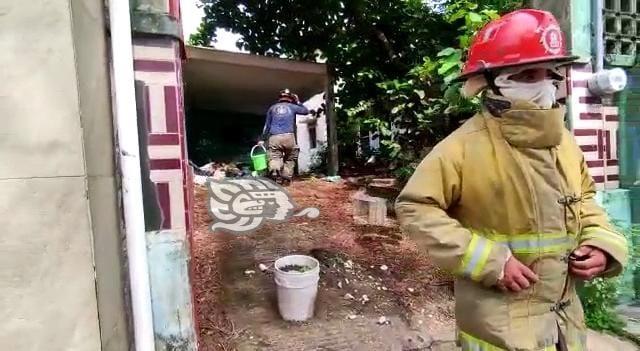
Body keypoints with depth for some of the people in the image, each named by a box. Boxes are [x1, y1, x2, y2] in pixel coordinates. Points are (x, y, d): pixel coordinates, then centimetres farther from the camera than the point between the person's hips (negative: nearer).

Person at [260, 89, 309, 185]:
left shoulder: (272, 108, 21)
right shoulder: (292, 106, 17)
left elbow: (267, 125, 21)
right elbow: (306, 111, 32)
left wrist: (263, 139, 25)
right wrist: (298, 102, 40)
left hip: (274, 137, 1)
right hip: (289, 137, -1)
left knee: (274, 158, -9)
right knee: (289, 159, 12)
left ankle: (275, 172, -38)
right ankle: (286, 179, 2)